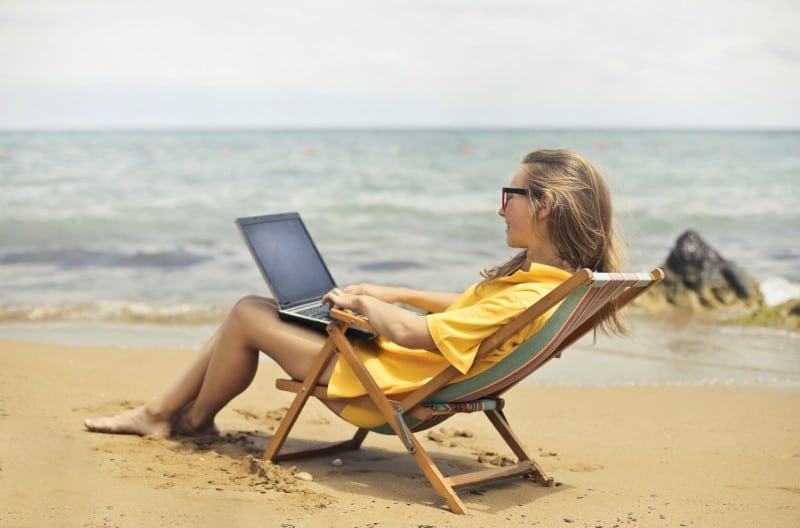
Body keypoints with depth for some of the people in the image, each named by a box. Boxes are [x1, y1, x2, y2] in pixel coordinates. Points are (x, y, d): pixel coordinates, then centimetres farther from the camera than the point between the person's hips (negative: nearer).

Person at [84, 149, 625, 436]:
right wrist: (392, 294, 11)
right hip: (383, 358, 10)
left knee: (248, 315, 1)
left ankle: (195, 421, 28)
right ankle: (157, 413, 25)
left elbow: (413, 332, -28)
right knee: (255, 307, 13)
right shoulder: (543, 275, 1)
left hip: (375, 386, -10)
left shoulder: (529, 298, -29)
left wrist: (362, 300, -9)